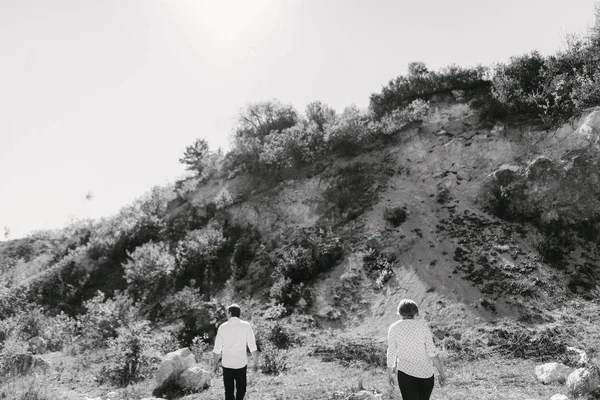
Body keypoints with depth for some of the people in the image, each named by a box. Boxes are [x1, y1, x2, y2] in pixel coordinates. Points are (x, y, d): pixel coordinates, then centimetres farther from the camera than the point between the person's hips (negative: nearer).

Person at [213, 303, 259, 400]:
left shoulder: (223, 327, -3)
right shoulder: (246, 326, -5)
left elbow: (217, 349, 1)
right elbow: (252, 347, -6)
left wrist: (216, 363, 13)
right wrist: (256, 362, 2)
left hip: (227, 364, 1)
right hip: (241, 363, -1)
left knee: (229, 390, 12)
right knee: (241, 389, 16)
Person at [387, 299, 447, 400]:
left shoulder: (394, 327, -4)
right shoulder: (422, 324, -5)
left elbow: (391, 353, -2)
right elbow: (432, 352, -9)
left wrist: (389, 374, 11)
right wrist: (441, 372, -1)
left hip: (406, 372, -1)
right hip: (426, 372, 1)